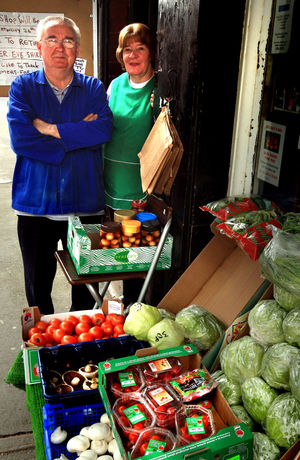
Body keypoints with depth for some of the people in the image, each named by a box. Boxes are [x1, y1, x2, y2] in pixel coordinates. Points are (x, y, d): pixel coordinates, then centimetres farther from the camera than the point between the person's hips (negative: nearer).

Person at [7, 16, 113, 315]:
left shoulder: (93, 88, 6)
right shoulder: (23, 87, 3)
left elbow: (104, 129, -14)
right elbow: (20, 139, -13)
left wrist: (50, 128, -14)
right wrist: (79, 134, -13)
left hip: (85, 202, 1)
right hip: (36, 202, 0)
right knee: (38, 282, 14)